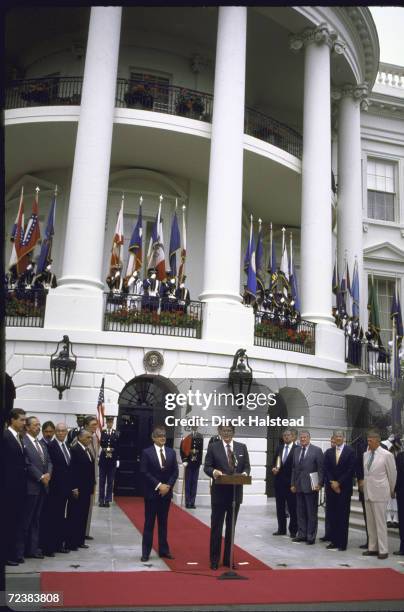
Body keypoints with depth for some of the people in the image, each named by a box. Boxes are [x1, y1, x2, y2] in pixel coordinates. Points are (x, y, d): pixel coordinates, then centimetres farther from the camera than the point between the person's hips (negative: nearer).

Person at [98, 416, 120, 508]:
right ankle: (101, 500, 13)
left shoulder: (116, 434, 1)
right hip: (103, 460, -1)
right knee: (102, 481, 6)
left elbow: (118, 447, 2)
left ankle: (108, 500, 12)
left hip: (112, 460, 1)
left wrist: (117, 459, -2)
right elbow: (100, 445, -3)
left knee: (110, 482, 5)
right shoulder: (101, 433, -1)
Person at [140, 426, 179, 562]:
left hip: (166, 492, 4)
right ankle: (145, 552, 8)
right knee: (149, 523, 2)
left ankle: (163, 550, 17)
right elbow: (144, 472, -11)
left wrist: (168, 485, -8)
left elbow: (175, 472, 6)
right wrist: (158, 485, -15)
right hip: (151, 492, -3)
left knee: (163, 522, 10)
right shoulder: (146, 452, -5)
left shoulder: (171, 452, 7)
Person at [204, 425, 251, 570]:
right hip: (219, 492, -3)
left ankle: (228, 559, 23)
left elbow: (247, 466, 6)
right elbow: (206, 466, -3)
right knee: (216, 526, 3)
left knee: (231, 527, 12)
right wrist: (214, 471, -25)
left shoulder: (242, 447, 6)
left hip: (236, 492, 3)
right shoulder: (213, 447, -1)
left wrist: (245, 473, -16)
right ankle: (214, 560, 13)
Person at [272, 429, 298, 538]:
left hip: (291, 482, -5)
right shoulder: (279, 448, 11)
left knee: (292, 508, 3)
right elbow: (274, 462, 15)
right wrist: (274, 468, -5)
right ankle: (281, 529, 20)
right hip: (279, 481, 5)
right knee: (280, 507, 11)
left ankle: (293, 530, 12)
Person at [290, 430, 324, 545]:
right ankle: (301, 534, 20)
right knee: (300, 512, 11)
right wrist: (293, 484, 9)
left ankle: (311, 536, 9)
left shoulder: (317, 450, -5)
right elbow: (294, 469, 14)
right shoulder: (297, 451, 12)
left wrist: (319, 484, -13)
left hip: (311, 486, -6)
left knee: (311, 513, 2)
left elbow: (321, 469, -7)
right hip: (299, 486, 6)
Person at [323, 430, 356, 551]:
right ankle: (333, 541, 13)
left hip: (344, 488, -3)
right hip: (331, 487, 4)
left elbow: (351, 470, -8)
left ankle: (342, 542, 6)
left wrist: (339, 483, -10)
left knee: (343, 516, 0)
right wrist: (332, 483, -6)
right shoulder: (328, 452, 10)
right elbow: (326, 470, 7)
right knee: (332, 515, 5)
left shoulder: (350, 451, -3)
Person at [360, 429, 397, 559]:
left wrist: (391, 490, 8)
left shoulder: (387, 455, -9)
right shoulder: (366, 454, 8)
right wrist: (363, 481, 12)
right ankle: (372, 548, 19)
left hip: (379, 492, -6)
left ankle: (383, 550, 5)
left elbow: (392, 473, 0)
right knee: (370, 522, 10)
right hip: (367, 492, 6)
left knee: (380, 522, -3)